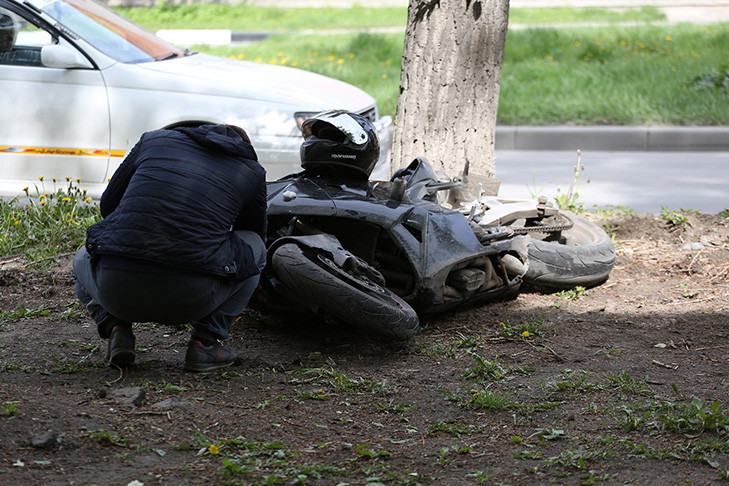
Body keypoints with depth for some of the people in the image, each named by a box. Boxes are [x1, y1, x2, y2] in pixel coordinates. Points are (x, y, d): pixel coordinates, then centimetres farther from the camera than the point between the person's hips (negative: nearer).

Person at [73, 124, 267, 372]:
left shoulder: (154, 139, 19)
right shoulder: (253, 171, 16)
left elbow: (108, 204, 28)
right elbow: (255, 234, 32)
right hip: (191, 299, -2)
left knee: (83, 260, 39)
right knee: (254, 247, 28)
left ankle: (116, 329, 10)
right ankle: (204, 342, 12)